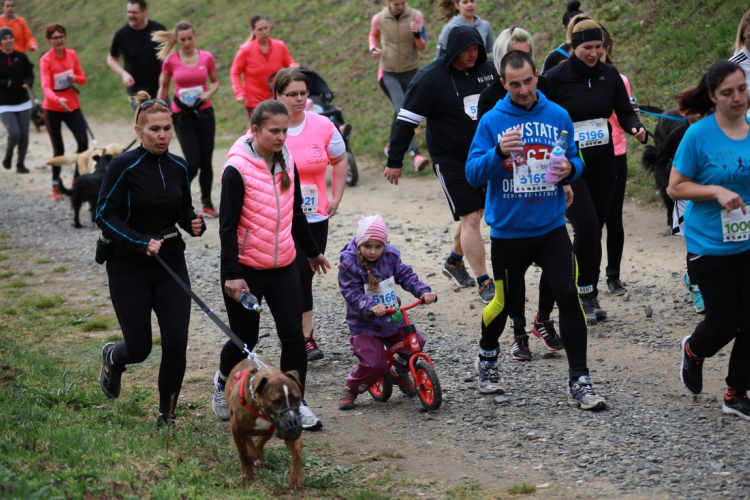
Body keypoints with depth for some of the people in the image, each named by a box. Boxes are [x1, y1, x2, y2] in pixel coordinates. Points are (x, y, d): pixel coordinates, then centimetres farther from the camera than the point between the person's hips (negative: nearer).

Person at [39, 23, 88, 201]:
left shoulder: (72, 55, 1)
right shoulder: (46, 60, -12)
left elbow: (83, 79, 8)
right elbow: (45, 86, -23)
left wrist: (75, 78, -15)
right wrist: (57, 99, -42)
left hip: (72, 106, 3)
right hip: (52, 109, -3)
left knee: (83, 142, -11)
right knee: (58, 149, 0)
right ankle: (55, 186, 16)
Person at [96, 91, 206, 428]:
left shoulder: (178, 167, 3)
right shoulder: (124, 166, -13)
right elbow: (105, 215, -12)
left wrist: (194, 223, -7)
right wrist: (141, 243, -22)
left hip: (171, 262, 4)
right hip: (129, 268, -4)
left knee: (176, 342, -6)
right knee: (139, 348, 0)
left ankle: (166, 416, 12)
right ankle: (112, 358, 39)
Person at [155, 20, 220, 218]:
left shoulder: (206, 57, -2)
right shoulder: (171, 60, -4)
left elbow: (215, 81, 11)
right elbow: (163, 86, 8)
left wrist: (209, 93, -11)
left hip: (204, 114, 2)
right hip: (182, 116, -2)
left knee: (206, 161, 4)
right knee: (193, 162, -10)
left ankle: (207, 204, 19)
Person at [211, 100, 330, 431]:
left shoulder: (287, 164, 6)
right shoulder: (237, 169, -13)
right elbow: (228, 226, -14)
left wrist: (312, 251, 30)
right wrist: (232, 275, -18)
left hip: (283, 267, 5)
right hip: (246, 268, -5)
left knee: (293, 335, -3)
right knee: (245, 339, 7)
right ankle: (223, 382, 37)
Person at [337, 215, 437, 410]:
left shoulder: (390, 257, 0)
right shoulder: (349, 264, -14)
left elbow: (406, 275, 1)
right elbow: (352, 293, -20)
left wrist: (423, 291, -17)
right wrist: (370, 306, -37)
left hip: (393, 319, 5)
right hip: (364, 324, -5)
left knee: (415, 343, -8)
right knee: (374, 364, -18)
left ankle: (399, 372, 24)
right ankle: (351, 389, 10)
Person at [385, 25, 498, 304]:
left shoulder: (487, 70, 1)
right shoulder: (430, 79, -15)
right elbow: (406, 121, -13)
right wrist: (394, 161, -12)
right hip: (450, 160, -6)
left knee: (474, 213, 15)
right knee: (469, 218, -9)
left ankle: (454, 262, 38)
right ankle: (484, 283, -4)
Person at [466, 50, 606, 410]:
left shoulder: (558, 116, 2)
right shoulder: (492, 121, -5)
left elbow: (575, 161, 10)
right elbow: (473, 174, -10)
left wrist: (570, 168, -14)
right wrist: (498, 152, -28)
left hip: (551, 228, 1)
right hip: (508, 230, -1)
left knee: (569, 296, -11)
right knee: (506, 302, 13)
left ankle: (578, 380, -4)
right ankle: (487, 357, 41)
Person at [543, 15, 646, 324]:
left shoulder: (609, 75, 2)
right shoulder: (555, 78, -9)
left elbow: (624, 111, 7)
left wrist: (636, 128, -15)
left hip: (603, 164, 4)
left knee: (595, 230, 8)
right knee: (586, 227, -17)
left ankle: (590, 295, 20)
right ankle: (585, 293, -1)